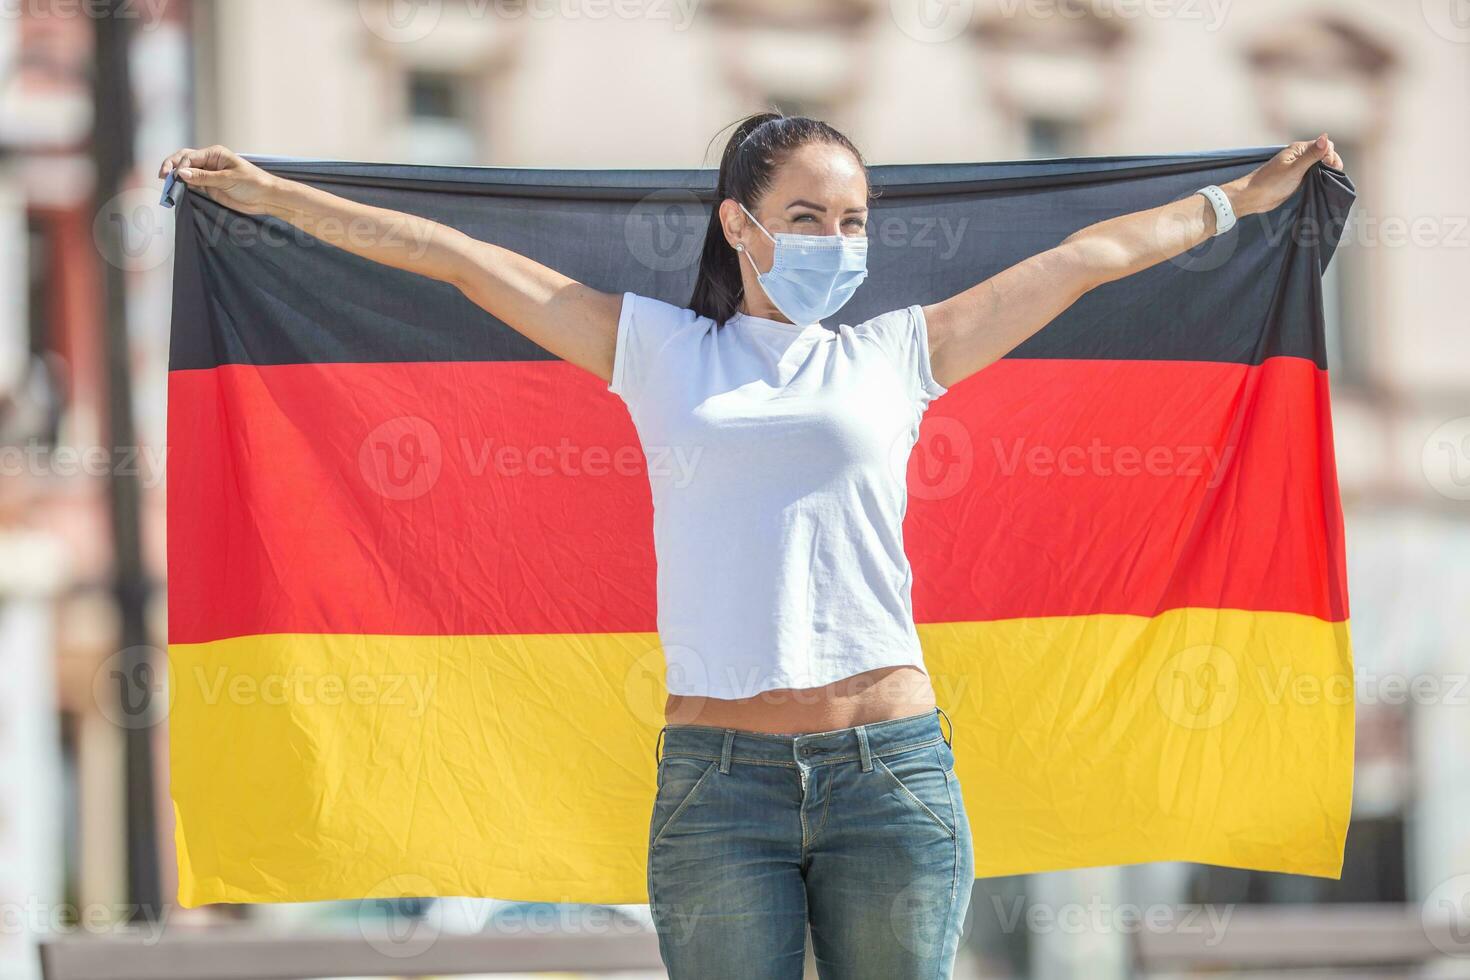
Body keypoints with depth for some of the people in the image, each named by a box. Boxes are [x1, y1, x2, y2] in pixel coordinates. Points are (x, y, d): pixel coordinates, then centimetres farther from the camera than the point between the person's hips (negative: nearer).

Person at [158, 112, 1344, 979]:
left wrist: (1240, 198, 24)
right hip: (718, 777, 0)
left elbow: (1090, 256, 18)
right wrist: (268, 193, 14)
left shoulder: (898, 354, 13)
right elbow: (457, 258, 12)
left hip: (890, 770, 1)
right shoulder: (660, 350, 11)